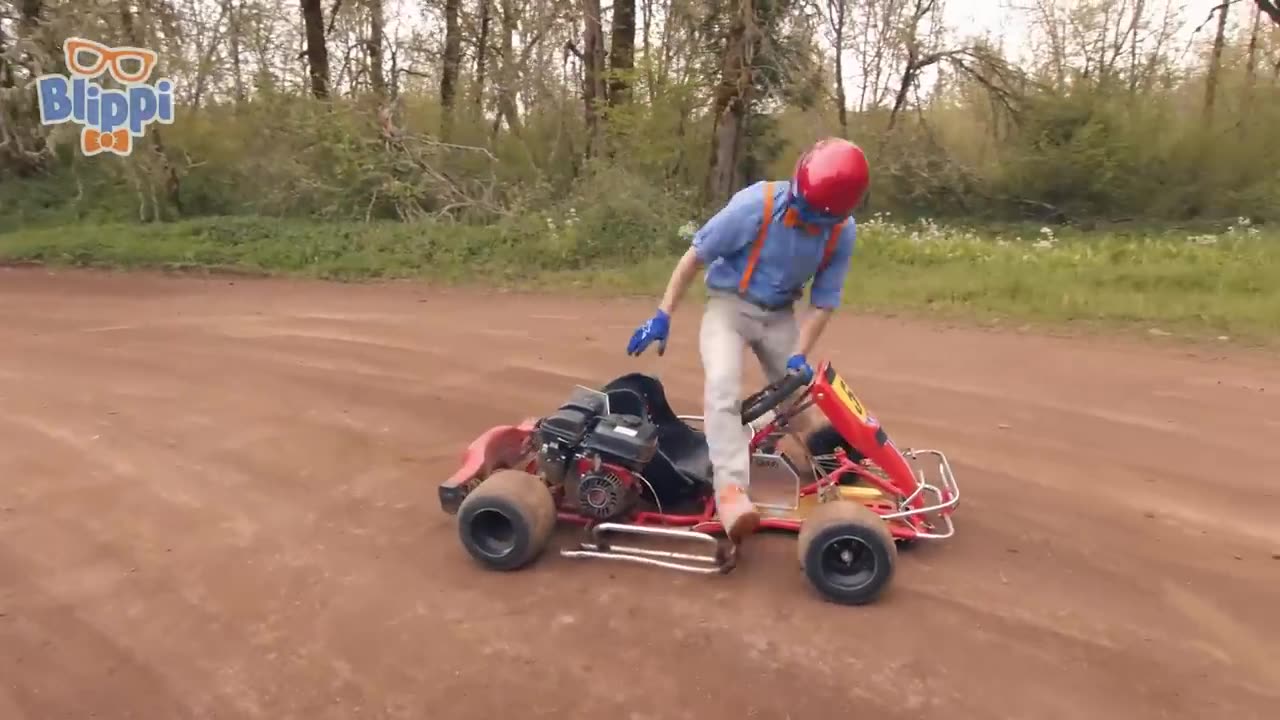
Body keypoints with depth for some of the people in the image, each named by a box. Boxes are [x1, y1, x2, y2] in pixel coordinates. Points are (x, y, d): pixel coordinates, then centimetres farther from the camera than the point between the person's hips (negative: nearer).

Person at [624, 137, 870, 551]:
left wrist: (799, 356, -14)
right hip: (730, 304, -4)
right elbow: (696, 254, -16)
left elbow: (824, 301, -4)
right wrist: (662, 316, -17)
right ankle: (730, 488, -31)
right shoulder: (756, 205, -26)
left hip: (779, 315, 4)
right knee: (723, 386, -28)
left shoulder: (842, 233, -14)